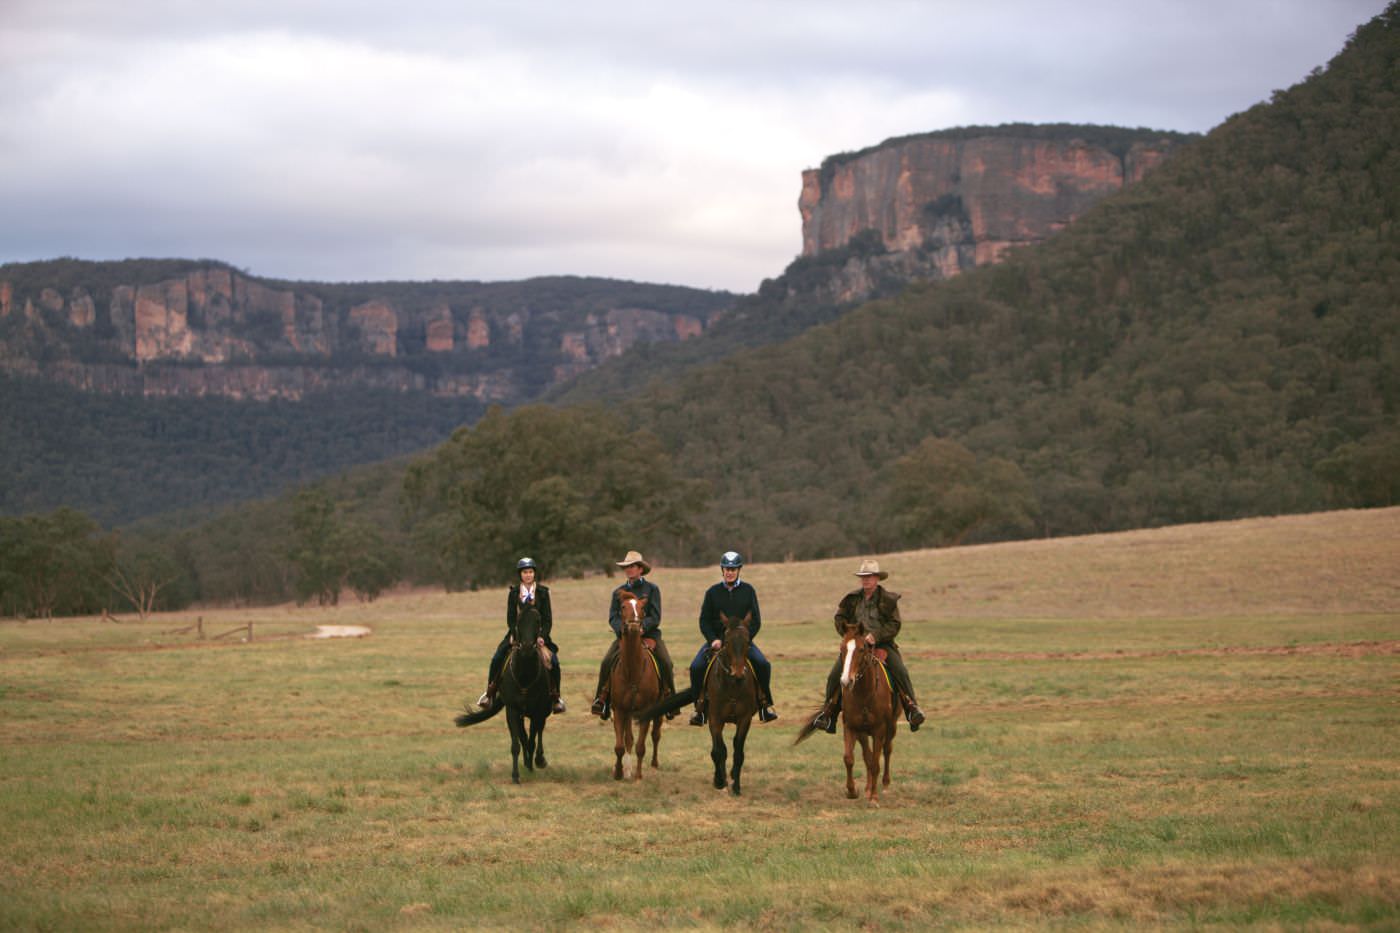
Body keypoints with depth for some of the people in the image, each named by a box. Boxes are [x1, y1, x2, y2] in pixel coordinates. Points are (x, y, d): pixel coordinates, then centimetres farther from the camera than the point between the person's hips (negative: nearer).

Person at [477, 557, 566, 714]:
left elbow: (547, 618, -3)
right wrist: (514, 635, -15)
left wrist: (541, 636, -17)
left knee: (554, 662, -18)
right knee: (497, 658, -15)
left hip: (538, 633, -1)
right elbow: (510, 617, 0)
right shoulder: (514, 592, 2)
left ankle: (555, 696, 0)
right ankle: (490, 692, 2)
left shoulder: (542, 592, -1)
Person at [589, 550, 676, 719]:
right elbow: (613, 617, 4)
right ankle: (601, 700, -12)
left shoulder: (652, 589, 5)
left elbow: (655, 617, -3)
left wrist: (642, 627, -21)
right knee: (606, 663, -21)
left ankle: (669, 699, -9)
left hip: (649, 633, -2)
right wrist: (622, 629, -17)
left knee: (665, 662, -23)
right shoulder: (618, 592, 12)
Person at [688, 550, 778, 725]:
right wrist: (713, 639, -10)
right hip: (717, 641, 1)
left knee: (763, 665, -24)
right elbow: (704, 620, 6)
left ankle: (764, 705, -9)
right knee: (696, 667, -22)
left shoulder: (748, 591, 6)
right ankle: (700, 708, -8)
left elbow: (755, 621, 4)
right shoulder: (712, 592, 7)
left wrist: (745, 638, -12)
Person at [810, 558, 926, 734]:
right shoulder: (852, 598, 7)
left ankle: (911, 707, -17)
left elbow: (894, 625, -5)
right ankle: (828, 711, -3)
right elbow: (840, 618, 15)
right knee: (835, 674, -14)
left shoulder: (889, 600, -1)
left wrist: (876, 635, -19)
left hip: (882, 643, -2)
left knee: (900, 671, -23)